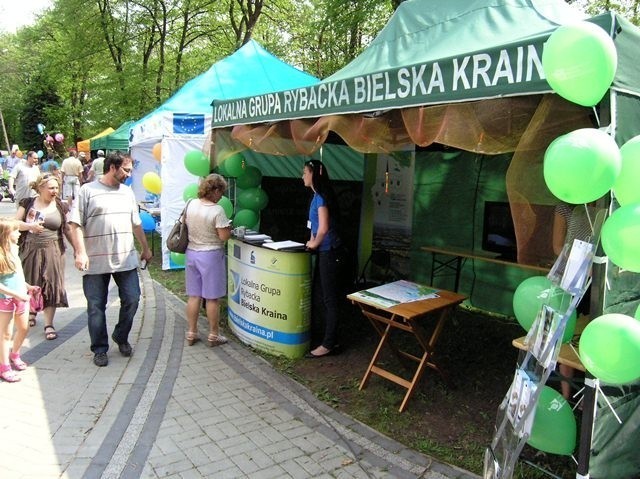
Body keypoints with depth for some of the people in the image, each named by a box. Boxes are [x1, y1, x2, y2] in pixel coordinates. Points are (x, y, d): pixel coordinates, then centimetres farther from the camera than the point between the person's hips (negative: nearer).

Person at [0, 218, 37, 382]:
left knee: (23, 329, 18)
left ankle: (14, 355, 40)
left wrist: (27, 287, 10)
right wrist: (16, 294, -22)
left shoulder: (14, 249, 2)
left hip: (21, 297, 7)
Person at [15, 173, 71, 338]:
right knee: (30, 285, 10)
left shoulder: (61, 206, 3)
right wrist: (30, 226, -18)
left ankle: (49, 325, 5)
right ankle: (31, 312, 40)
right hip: (30, 250, 1)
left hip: (52, 252, 0)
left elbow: (67, 230, 6)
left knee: (51, 286, -3)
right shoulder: (28, 203, 2)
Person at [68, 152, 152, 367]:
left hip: (126, 259, 4)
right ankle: (100, 349, 20)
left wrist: (145, 248, 24)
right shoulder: (88, 190, -3)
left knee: (132, 300, 4)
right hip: (95, 262, -4)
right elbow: (75, 224, -8)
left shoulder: (127, 192, 13)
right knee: (96, 307, 5)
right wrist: (80, 252, -17)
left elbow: (136, 224, 20)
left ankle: (121, 337, 27)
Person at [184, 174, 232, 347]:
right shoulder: (217, 210, -18)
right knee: (212, 298, 5)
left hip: (191, 253, 6)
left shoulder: (191, 205, 1)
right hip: (210, 255, -6)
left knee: (193, 296, 13)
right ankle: (213, 335, 15)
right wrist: (228, 227, 2)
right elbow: (224, 236, -18)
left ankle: (191, 333, 22)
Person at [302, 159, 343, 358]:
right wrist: (313, 241, 11)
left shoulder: (322, 196, -16)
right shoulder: (317, 196, 12)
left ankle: (328, 344, 7)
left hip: (329, 252, -10)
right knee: (316, 295, 17)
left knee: (329, 299, -2)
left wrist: (315, 244, -8)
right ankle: (313, 334, 30)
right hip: (323, 252, 10)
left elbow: (324, 228, -24)